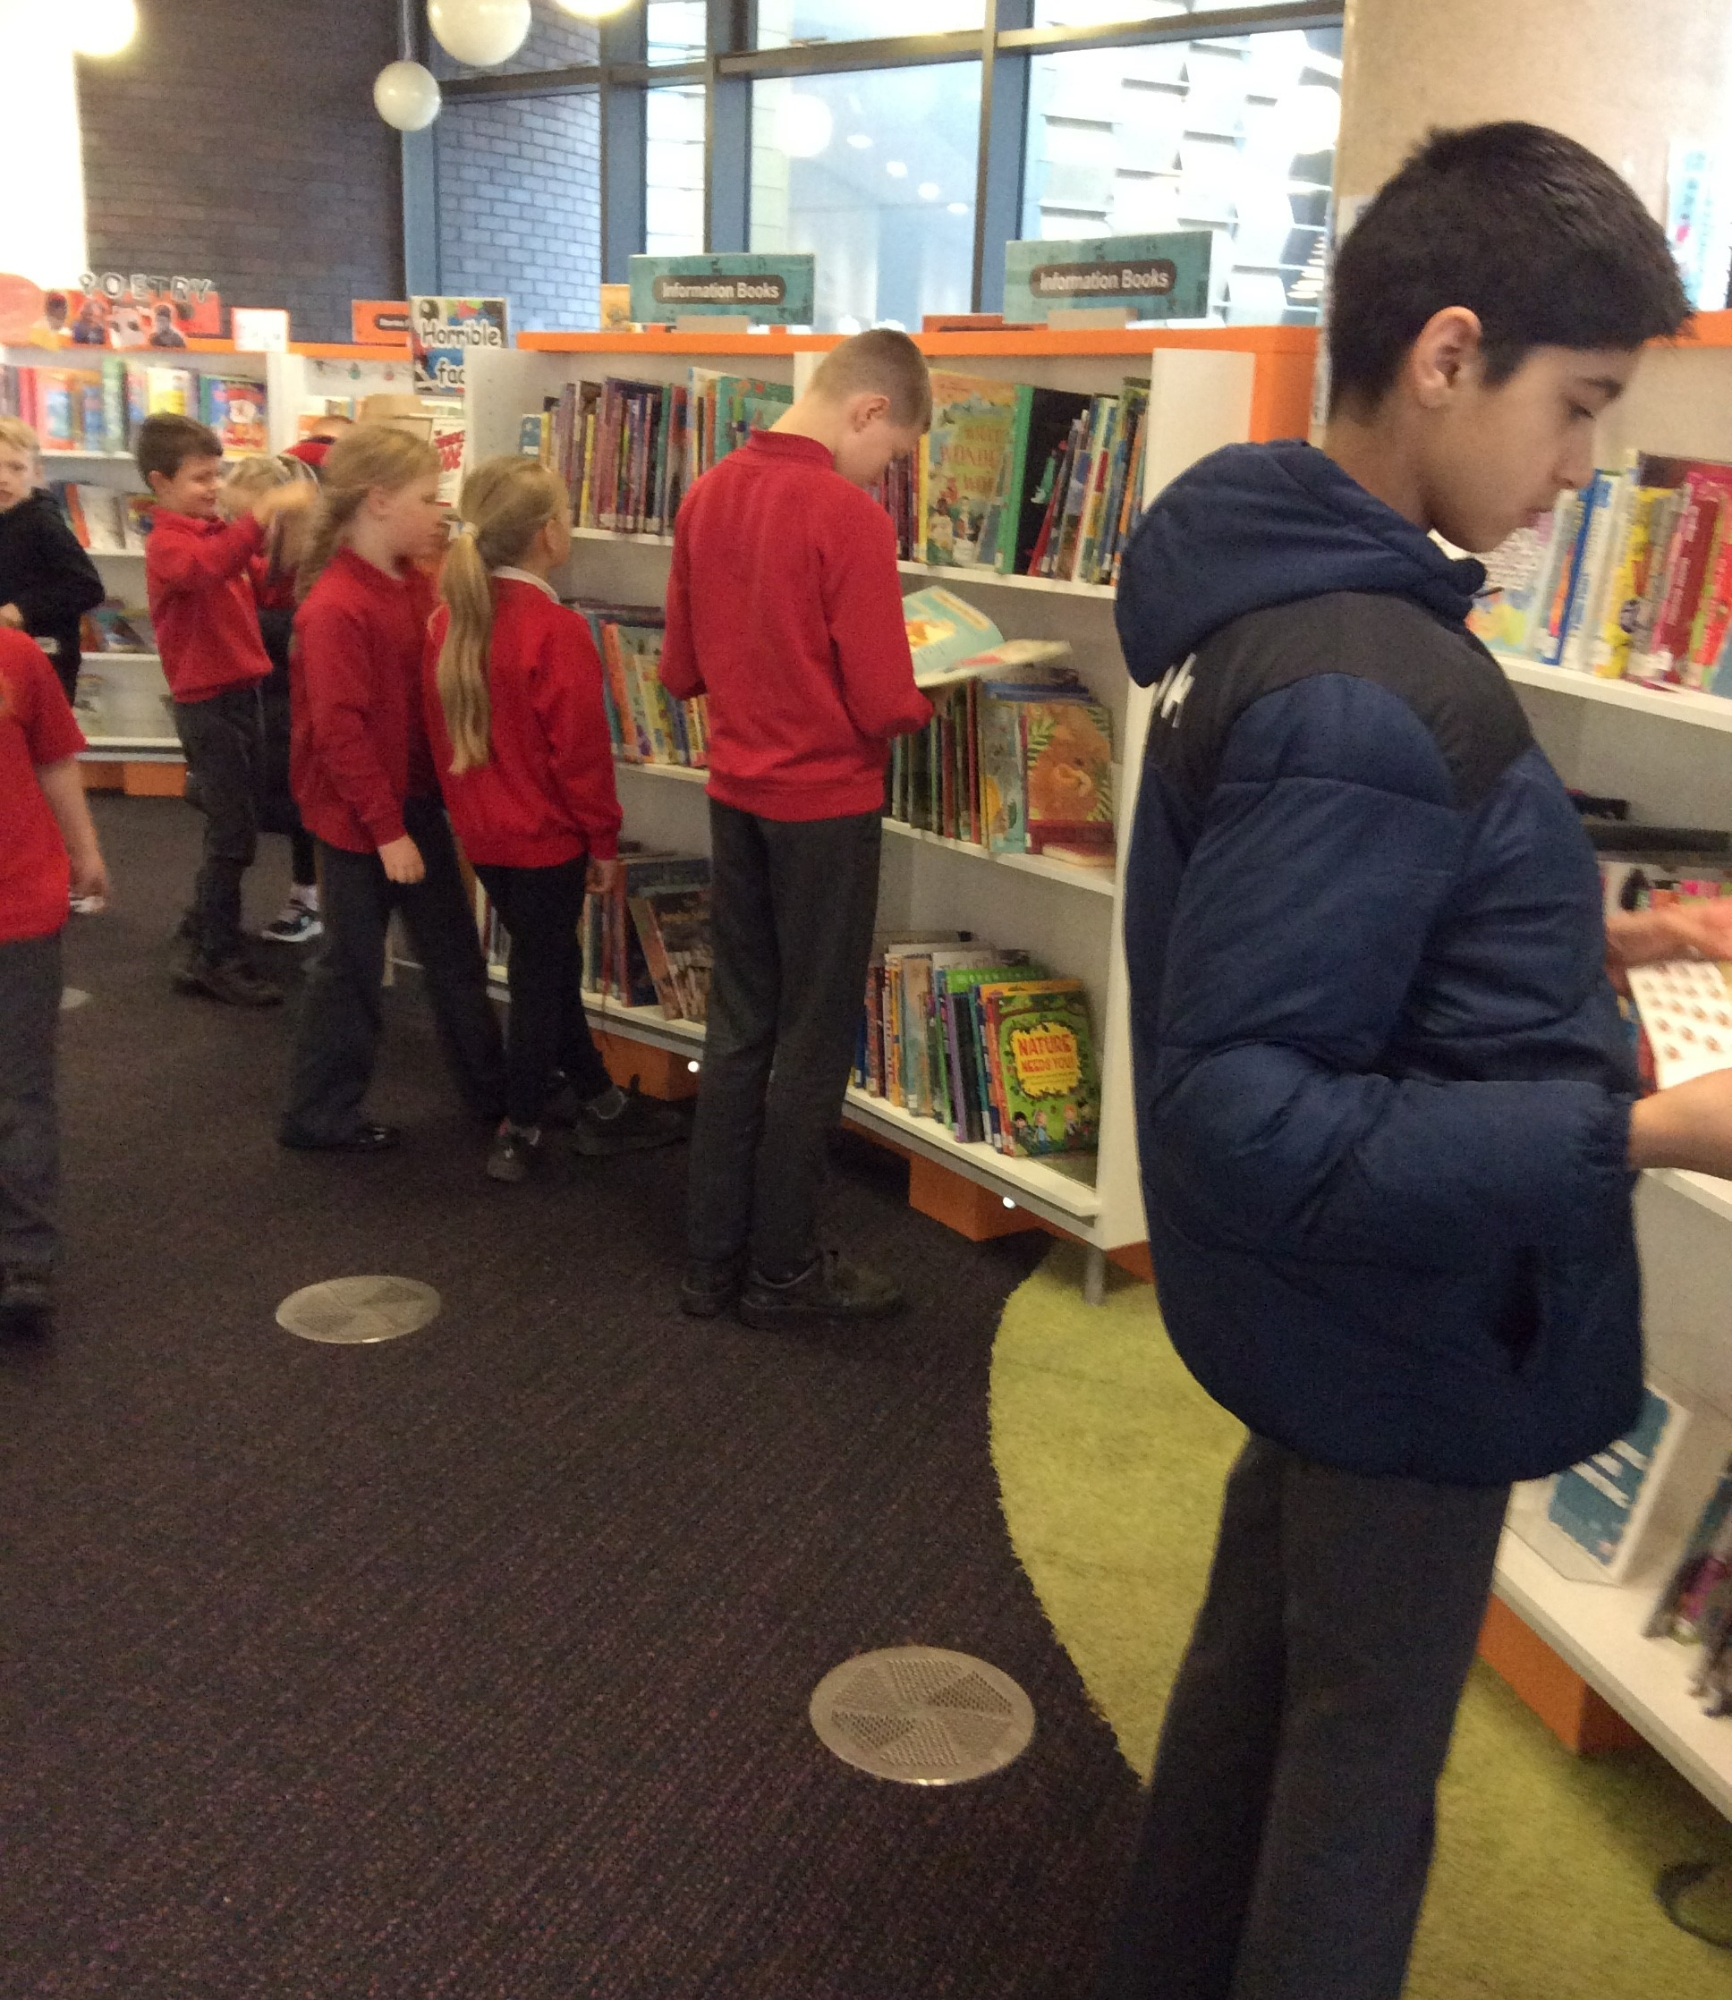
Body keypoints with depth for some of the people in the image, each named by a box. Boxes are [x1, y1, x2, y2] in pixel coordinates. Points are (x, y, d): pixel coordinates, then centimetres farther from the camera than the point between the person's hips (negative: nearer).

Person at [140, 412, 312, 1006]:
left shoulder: (214, 531, 13)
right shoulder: (166, 543, -15)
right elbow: (207, 566, -38)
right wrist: (263, 511, -47)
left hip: (239, 691, 9)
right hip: (207, 700, -9)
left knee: (232, 822, 19)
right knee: (234, 833, -7)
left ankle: (207, 920, 36)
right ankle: (213, 958, 1)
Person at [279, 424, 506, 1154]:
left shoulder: (415, 582, 4)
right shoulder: (335, 608, -22)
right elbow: (339, 732, -22)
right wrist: (387, 829, -19)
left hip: (416, 796, 8)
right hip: (358, 813, -8)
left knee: (453, 951, 17)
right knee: (352, 963, 5)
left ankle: (492, 1092, 31)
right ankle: (318, 1115, 22)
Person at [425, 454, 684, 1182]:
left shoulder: (449, 621, 2)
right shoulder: (556, 631, -20)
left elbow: (440, 733, 10)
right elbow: (582, 750, -19)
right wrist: (604, 840, -8)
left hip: (483, 831, 8)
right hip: (547, 835, -8)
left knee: (548, 960, 19)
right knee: (539, 976, 5)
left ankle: (597, 1100, 32)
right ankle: (520, 1133, 15)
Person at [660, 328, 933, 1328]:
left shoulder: (709, 494, 2)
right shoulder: (850, 517, -18)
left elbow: (681, 669, 8)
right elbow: (883, 704, -18)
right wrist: (925, 702, 2)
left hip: (736, 795, 7)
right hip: (827, 805, -6)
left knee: (739, 1026, 15)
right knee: (814, 1042, 6)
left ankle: (715, 1259, 23)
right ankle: (782, 1271, 17)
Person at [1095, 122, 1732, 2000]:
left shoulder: (1289, 591, 1)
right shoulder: (1361, 698, -30)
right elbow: (1243, 1117, -31)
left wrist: (1577, 943, 7)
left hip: (1327, 1321, 10)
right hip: (1412, 1342, -10)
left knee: (1261, 1661, 27)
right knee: (1364, 1761, 14)